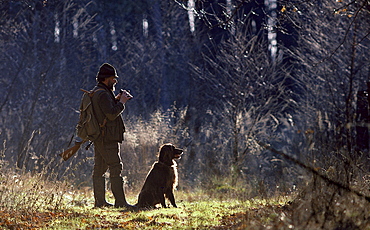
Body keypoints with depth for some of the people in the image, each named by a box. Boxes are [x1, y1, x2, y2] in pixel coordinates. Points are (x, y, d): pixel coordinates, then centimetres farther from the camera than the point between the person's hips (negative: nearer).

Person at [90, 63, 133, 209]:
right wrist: (121, 102, -9)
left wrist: (116, 100, 14)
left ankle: (100, 201, 13)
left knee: (99, 169, 10)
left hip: (98, 137, 11)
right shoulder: (103, 94, -15)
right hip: (107, 138, -11)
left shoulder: (96, 92, 18)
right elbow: (111, 114, -20)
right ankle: (120, 201, -15)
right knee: (115, 168, -12)